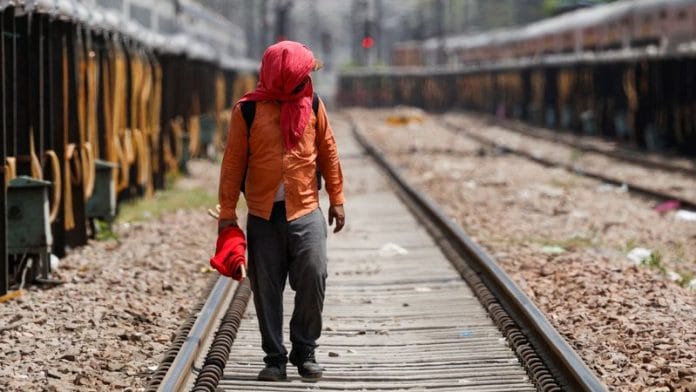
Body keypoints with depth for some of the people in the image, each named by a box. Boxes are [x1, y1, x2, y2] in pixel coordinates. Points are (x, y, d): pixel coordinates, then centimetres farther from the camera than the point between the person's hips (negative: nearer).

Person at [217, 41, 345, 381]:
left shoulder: (312, 106, 4)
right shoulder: (248, 110, -3)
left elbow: (328, 153, 11)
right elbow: (234, 161, 0)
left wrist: (336, 199, 10)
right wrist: (228, 210, -2)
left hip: (306, 212, 1)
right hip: (263, 216, -1)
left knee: (312, 279, -6)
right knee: (266, 289, 3)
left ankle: (305, 352, 10)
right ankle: (275, 357, 13)